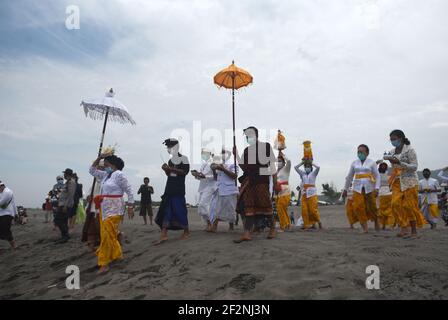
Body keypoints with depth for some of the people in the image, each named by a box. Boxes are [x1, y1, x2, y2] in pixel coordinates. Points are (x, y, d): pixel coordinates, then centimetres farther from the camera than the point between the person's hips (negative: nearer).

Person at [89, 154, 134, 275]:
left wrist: (130, 207, -12)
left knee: (108, 235, -8)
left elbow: (129, 191, -10)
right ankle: (117, 254, 26)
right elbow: (92, 170, 25)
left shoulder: (119, 175, -9)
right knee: (106, 234, 11)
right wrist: (99, 158, 13)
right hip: (104, 208, 8)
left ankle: (104, 263, -2)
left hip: (114, 208, -8)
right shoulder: (105, 175, 14)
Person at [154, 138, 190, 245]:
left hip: (179, 189, -7)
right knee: (165, 210, -1)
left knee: (180, 210, -3)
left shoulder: (183, 158, -3)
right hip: (169, 188, 7)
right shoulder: (170, 160, 17)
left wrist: (171, 169, -18)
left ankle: (186, 231, 16)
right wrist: (166, 169, -1)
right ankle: (164, 235, -2)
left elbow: (185, 171, -14)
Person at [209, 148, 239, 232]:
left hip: (230, 190, -6)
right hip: (219, 190, 6)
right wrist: (214, 170, 2)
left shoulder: (232, 164, -1)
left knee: (230, 209, 1)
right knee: (215, 208, -3)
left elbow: (235, 176, -14)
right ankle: (214, 227, -3)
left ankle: (231, 227, 14)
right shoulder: (219, 164, 17)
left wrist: (223, 169, -19)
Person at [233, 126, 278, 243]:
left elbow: (272, 164, 2)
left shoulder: (266, 146, 4)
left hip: (262, 179, -4)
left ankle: (272, 227, 20)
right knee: (248, 205, -2)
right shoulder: (246, 150, 17)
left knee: (264, 204, -1)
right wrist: (236, 155, 7)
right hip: (248, 179, 5)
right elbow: (244, 167, 15)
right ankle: (247, 233, -6)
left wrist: (275, 181, -4)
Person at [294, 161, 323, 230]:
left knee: (313, 209, -6)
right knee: (304, 210, -5)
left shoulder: (313, 173, 8)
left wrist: (312, 163, 7)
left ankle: (319, 221, 15)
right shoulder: (302, 173, 17)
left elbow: (318, 167, -8)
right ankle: (306, 225, 0)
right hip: (304, 194, 3)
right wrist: (302, 163, 15)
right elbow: (296, 167, 15)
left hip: (312, 194, -3)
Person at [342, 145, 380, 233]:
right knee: (358, 207, -11)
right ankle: (365, 228, -5)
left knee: (372, 206, 1)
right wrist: (345, 189, 18)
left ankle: (376, 221, 31)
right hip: (357, 188, 2)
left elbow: (377, 176, 2)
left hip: (369, 187, -2)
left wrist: (377, 188, -10)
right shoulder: (354, 163, 11)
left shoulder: (372, 162, 4)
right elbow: (349, 177, 18)